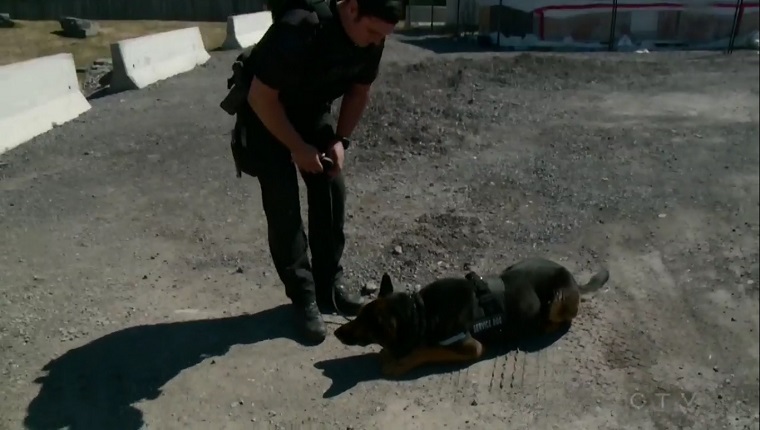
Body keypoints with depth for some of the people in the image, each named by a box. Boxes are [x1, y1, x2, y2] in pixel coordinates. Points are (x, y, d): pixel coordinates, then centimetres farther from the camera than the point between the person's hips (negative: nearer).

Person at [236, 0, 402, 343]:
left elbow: (359, 90, 0)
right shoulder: (298, 31, -36)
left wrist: (341, 139, -11)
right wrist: (298, 149, -23)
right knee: (283, 205, -9)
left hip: (314, 110, 6)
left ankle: (330, 283, 15)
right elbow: (262, 98, -28)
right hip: (265, 113, -5)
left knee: (331, 191, 1)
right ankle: (304, 297, 3)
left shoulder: (371, 40, -17)